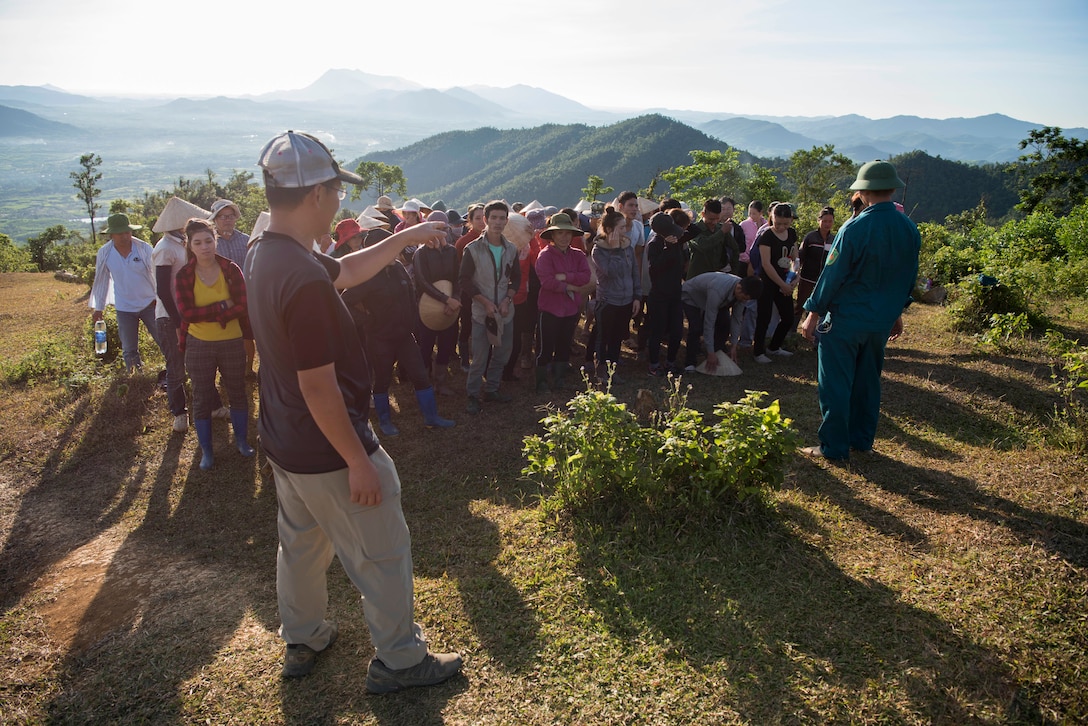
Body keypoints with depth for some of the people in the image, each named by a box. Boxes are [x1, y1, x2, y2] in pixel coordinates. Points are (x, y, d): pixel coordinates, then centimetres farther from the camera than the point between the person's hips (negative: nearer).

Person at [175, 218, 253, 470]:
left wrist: (206, 314, -19)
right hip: (199, 345, 0)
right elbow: (186, 313, -17)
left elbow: (242, 306, -13)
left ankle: (242, 440, 34)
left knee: (237, 393, 14)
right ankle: (206, 451, 24)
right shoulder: (184, 275, -7)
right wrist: (223, 306, -21)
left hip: (232, 342, 0)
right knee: (202, 399, 10)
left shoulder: (231, 269, -7)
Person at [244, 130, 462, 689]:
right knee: (382, 555, 9)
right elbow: (319, 387, -28)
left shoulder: (262, 255, 0)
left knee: (301, 544, 26)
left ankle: (302, 641, 46)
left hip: (284, 444, 10)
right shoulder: (304, 278, -30)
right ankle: (399, 660, 28)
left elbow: (346, 271, 15)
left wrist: (407, 237, 16)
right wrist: (359, 462, -19)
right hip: (329, 453, -9)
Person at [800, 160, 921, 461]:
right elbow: (909, 278, 11)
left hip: (845, 319, -6)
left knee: (835, 384, 2)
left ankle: (834, 447, 8)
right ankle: (862, 440, 28)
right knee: (867, 381, 18)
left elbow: (833, 274, -15)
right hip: (882, 321, 6)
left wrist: (814, 312, -8)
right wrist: (897, 312, 23)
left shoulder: (855, 228, -17)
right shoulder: (910, 230, 2)